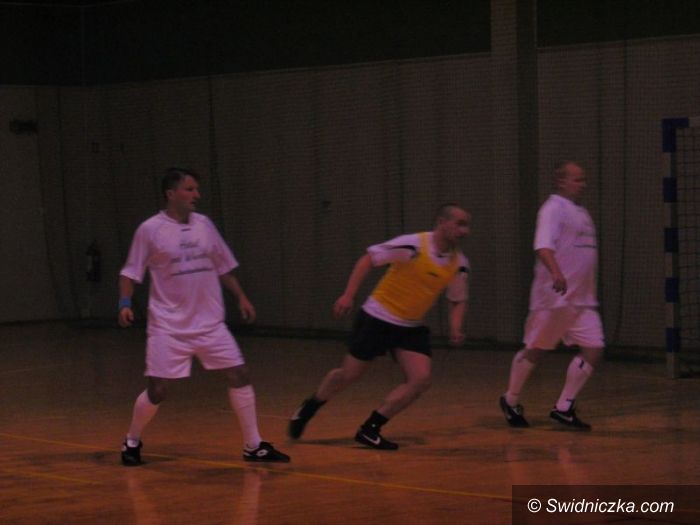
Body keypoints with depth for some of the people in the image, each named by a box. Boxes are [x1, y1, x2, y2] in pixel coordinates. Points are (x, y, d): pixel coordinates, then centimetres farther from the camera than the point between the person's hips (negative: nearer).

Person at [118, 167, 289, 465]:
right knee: (157, 390, -5)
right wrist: (125, 303, -15)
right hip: (168, 326, -4)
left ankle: (253, 446, 7)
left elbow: (223, 267, 16)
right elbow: (130, 272, -1)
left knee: (239, 376, -3)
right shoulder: (150, 230, -7)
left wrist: (241, 298, 11)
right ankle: (132, 442, 21)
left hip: (210, 324, 4)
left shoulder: (204, 225, 6)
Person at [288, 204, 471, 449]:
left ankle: (369, 430, -1)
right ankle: (305, 412, 30)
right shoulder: (414, 245, -21)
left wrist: (455, 327, -6)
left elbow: (458, 300, 12)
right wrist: (348, 295, -21)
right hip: (378, 317, -5)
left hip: (411, 327, 5)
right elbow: (369, 258, -15)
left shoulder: (459, 263, -3)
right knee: (348, 375, 2)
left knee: (421, 380, -12)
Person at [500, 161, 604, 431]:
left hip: (582, 300, 8)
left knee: (594, 349, -4)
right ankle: (511, 400, 23)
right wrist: (556, 273, -41)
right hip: (553, 297, -8)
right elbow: (543, 246, -25)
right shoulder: (553, 209, -10)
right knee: (535, 350, 3)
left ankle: (563, 408, 3)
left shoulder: (580, 212, 18)